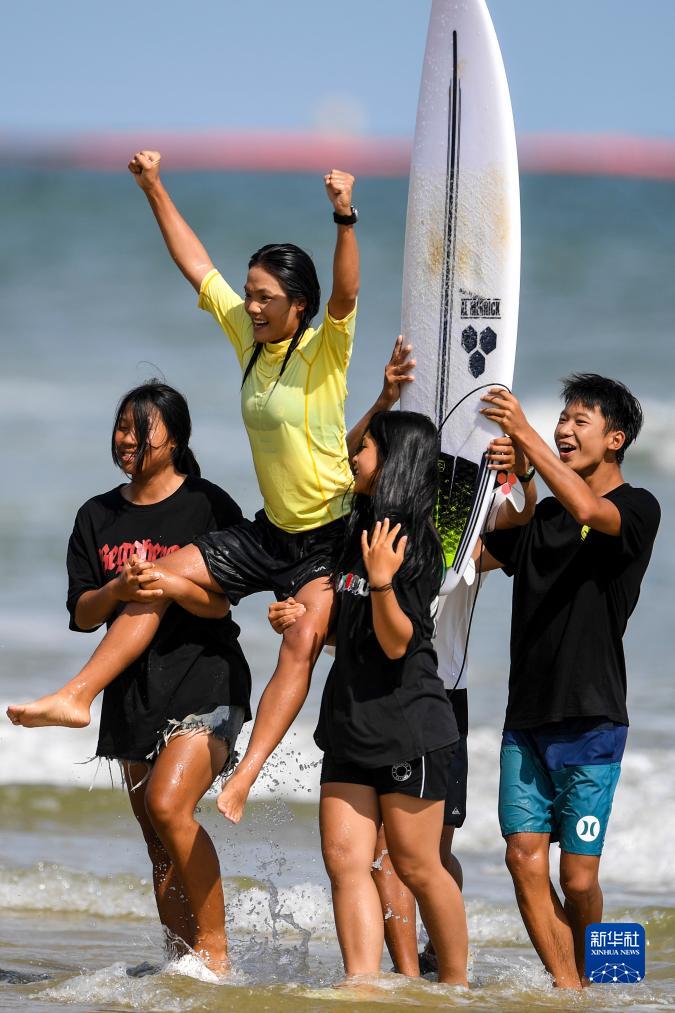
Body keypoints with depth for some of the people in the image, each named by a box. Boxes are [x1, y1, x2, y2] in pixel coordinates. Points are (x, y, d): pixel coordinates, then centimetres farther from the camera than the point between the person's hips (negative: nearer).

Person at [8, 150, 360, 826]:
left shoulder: (325, 349, -15)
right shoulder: (247, 334, 4)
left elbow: (345, 295, -34)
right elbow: (196, 266, 8)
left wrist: (345, 218, -49)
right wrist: (154, 189, 5)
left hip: (328, 536, -7)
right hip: (271, 532, 7)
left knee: (303, 642, -25)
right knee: (160, 576, 1)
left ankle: (242, 780, -31)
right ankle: (78, 696, 1)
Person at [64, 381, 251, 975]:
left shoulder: (208, 505, -3)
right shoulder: (98, 518, 10)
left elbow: (220, 601, -9)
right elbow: (82, 615, 5)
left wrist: (169, 585, -27)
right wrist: (117, 591, -16)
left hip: (205, 682, -6)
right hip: (133, 694, 6)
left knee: (169, 805, -24)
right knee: (160, 846, 7)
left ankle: (215, 948, -14)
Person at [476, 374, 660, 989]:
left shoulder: (638, 510, -2)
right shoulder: (542, 516, 18)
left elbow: (587, 510, -24)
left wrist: (524, 434, -26)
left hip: (591, 721, -6)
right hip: (527, 718, 6)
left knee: (579, 878, -4)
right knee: (525, 858, -7)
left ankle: (587, 983, 17)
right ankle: (567, 990, -4)